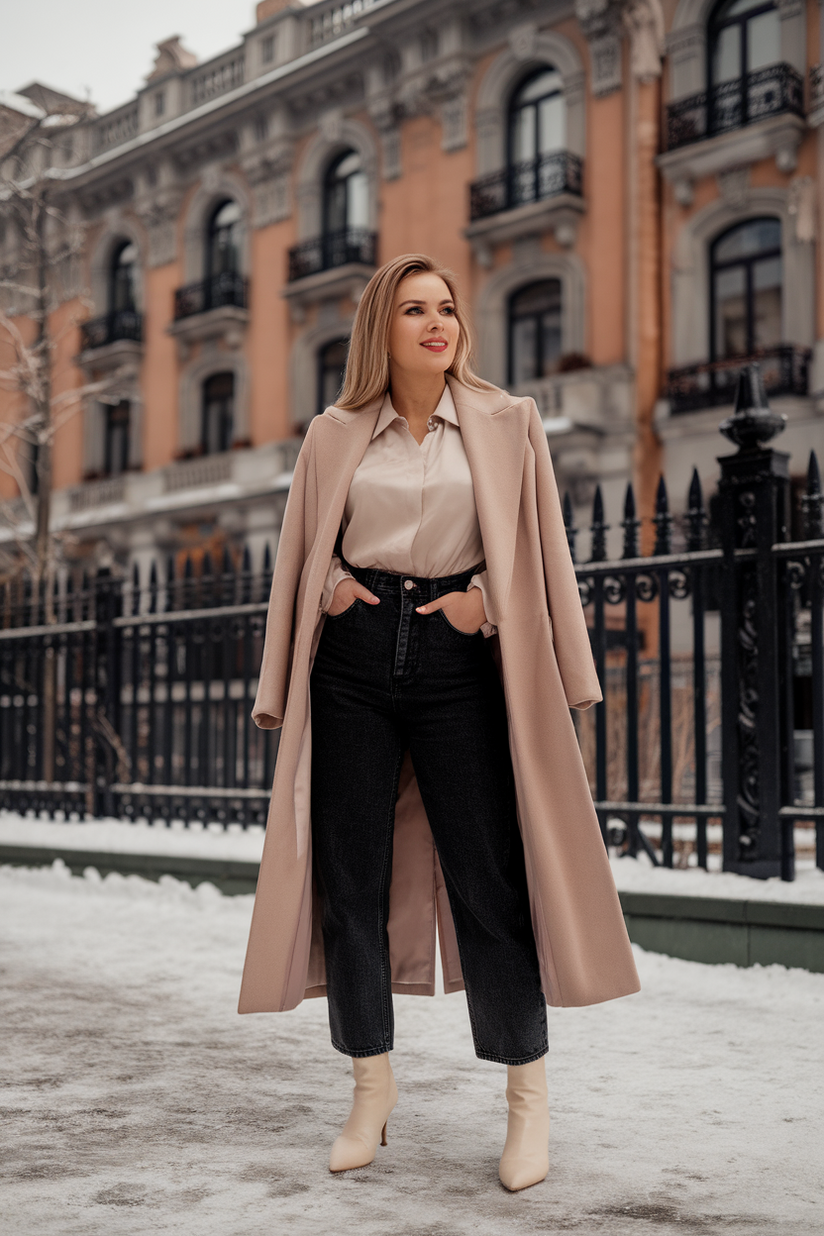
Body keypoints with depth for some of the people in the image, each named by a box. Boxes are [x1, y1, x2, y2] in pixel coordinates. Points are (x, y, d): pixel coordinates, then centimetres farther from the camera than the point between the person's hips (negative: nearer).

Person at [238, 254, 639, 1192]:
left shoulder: (507, 424, 8)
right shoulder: (334, 436, 10)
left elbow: (538, 549, 9)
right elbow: (299, 553, 17)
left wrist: (487, 603, -6)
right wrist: (331, 588, -1)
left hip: (457, 657, -1)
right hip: (354, 660, 2)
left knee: (488, 874, -3)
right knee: (351, 875, 3)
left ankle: (528, 1095, 11)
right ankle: (371, 1090, 18)